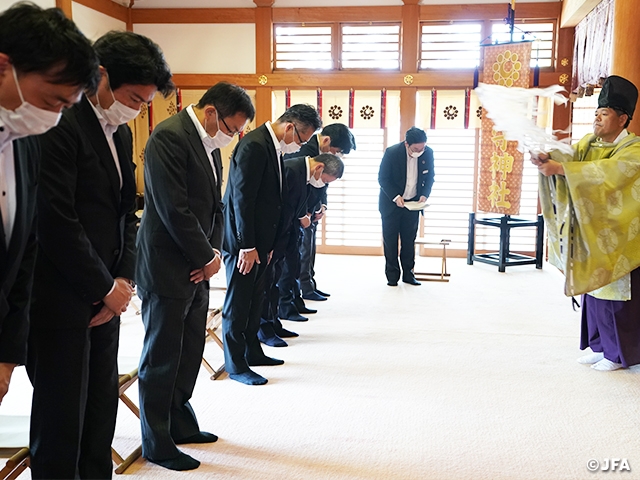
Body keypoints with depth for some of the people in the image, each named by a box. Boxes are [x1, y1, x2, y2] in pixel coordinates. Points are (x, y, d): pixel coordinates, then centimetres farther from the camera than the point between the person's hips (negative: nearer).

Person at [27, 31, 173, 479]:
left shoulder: (121, 134, 13)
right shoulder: (60, 124, -15)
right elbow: (58, 222, -20)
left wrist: (123, 281, 3)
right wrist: (106, 287, -10)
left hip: (105, 297, 8)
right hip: (63, 302, -8)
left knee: (102, 407, 16)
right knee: (61, 417, 3)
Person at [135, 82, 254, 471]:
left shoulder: (208, 143, 12)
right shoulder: (169, 137, -17)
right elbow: (174, 209, -21)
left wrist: (212, 253, 2)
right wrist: (207, 257, -12)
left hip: (196, 267, 9)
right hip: (167, 268, -9)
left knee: (189, 355, 16)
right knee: (161, 360, 3)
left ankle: (181, 424, 32)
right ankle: (157, 444, 17)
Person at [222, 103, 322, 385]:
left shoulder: (274, 147, 11)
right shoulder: (254, 145, -19)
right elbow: (242, 198, -22)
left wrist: (268, 243, 14)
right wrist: (247, 246, -21)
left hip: (260, 241, 9)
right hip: (244, 242, -9)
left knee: (255, 300, 18)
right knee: (237, 304, 2)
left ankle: (252, 351, 32)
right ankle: (235, 365, 12)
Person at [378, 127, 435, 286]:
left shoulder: (428, 153, -11)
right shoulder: (392, 152, -20)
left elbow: (430, 177, 3)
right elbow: (383, 178, -13)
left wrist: (425, 194, -13)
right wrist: (395, 196, -24)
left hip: (413, 203, 3)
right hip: (391, 202, -2)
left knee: (409, 240, 7)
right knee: (390, 240, 2)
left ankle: (408, 273, 16)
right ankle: (392, 275, 11)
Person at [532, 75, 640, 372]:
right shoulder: (589, 142, 9)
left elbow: (605, 171, -29)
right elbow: (569, 156, -7)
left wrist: (560, 168, -35)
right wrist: (546, 157, -29)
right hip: (592, 232, 6)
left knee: (615, 292, 1)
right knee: (595, 288, 11)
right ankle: (600, 345, 23)